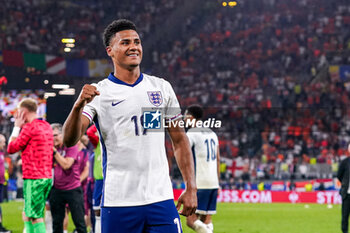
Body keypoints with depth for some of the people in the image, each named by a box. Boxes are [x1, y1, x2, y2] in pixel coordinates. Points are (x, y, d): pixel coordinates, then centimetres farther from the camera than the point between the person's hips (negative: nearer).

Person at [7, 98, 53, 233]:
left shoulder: (29, 127, -12)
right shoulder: (47, 126, 15)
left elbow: (11, 148, -6)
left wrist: (17, 127, 2)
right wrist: (21, 127, 18)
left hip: (33, 179, -9)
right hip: (47, 177, 9)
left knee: (36, 217, -8)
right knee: (27, 215, 15)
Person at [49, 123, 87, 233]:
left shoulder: (71, 146, -7)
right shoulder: (52, 147, 8)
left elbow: (66, 165, -17)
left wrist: (54, 151, -15)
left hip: (73, 189, -5)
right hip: (57, 190, 5)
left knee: (79, 222, -3)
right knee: (56, 223, 6)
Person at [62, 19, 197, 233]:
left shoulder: (162, 87, 11)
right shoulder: (97, 93, 1)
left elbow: (179, 140, 15)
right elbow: (70, 140, -11)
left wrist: (191, 188, 7)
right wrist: (79, 105, -29)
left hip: (161, 199, 2)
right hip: (118, 203, -2)